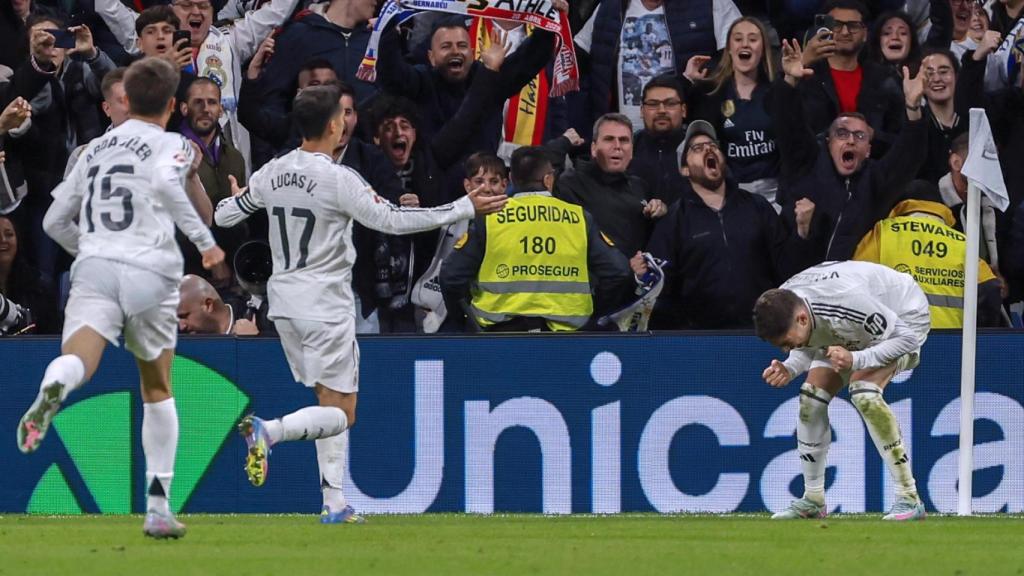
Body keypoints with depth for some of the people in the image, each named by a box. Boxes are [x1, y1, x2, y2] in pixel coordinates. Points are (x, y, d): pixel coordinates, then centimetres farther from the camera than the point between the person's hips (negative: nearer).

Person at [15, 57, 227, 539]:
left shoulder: (96, 148, 24)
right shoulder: (171, 145, 11)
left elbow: (56, 221, 27)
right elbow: (165, 181, -14)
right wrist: (203, 238, -10)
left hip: (94, 267, 1)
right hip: (150, 272, -1)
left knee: (77, 360, -24)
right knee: (157, 390, 17)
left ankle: (51, 390, -62)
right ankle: (158, 508, 15)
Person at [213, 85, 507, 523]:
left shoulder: (271, 174, 3)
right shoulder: (337, 179, -16)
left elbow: (223, 215, 14)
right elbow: (392, 220, -16)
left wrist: (236, 197, 39)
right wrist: (466, 208, -10)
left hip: (284, 303, 7)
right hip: (325, 307, -7)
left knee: (330, 402, 16)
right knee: (340, 414, -3)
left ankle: (334, 503, 11)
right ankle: (268, 430, -28)